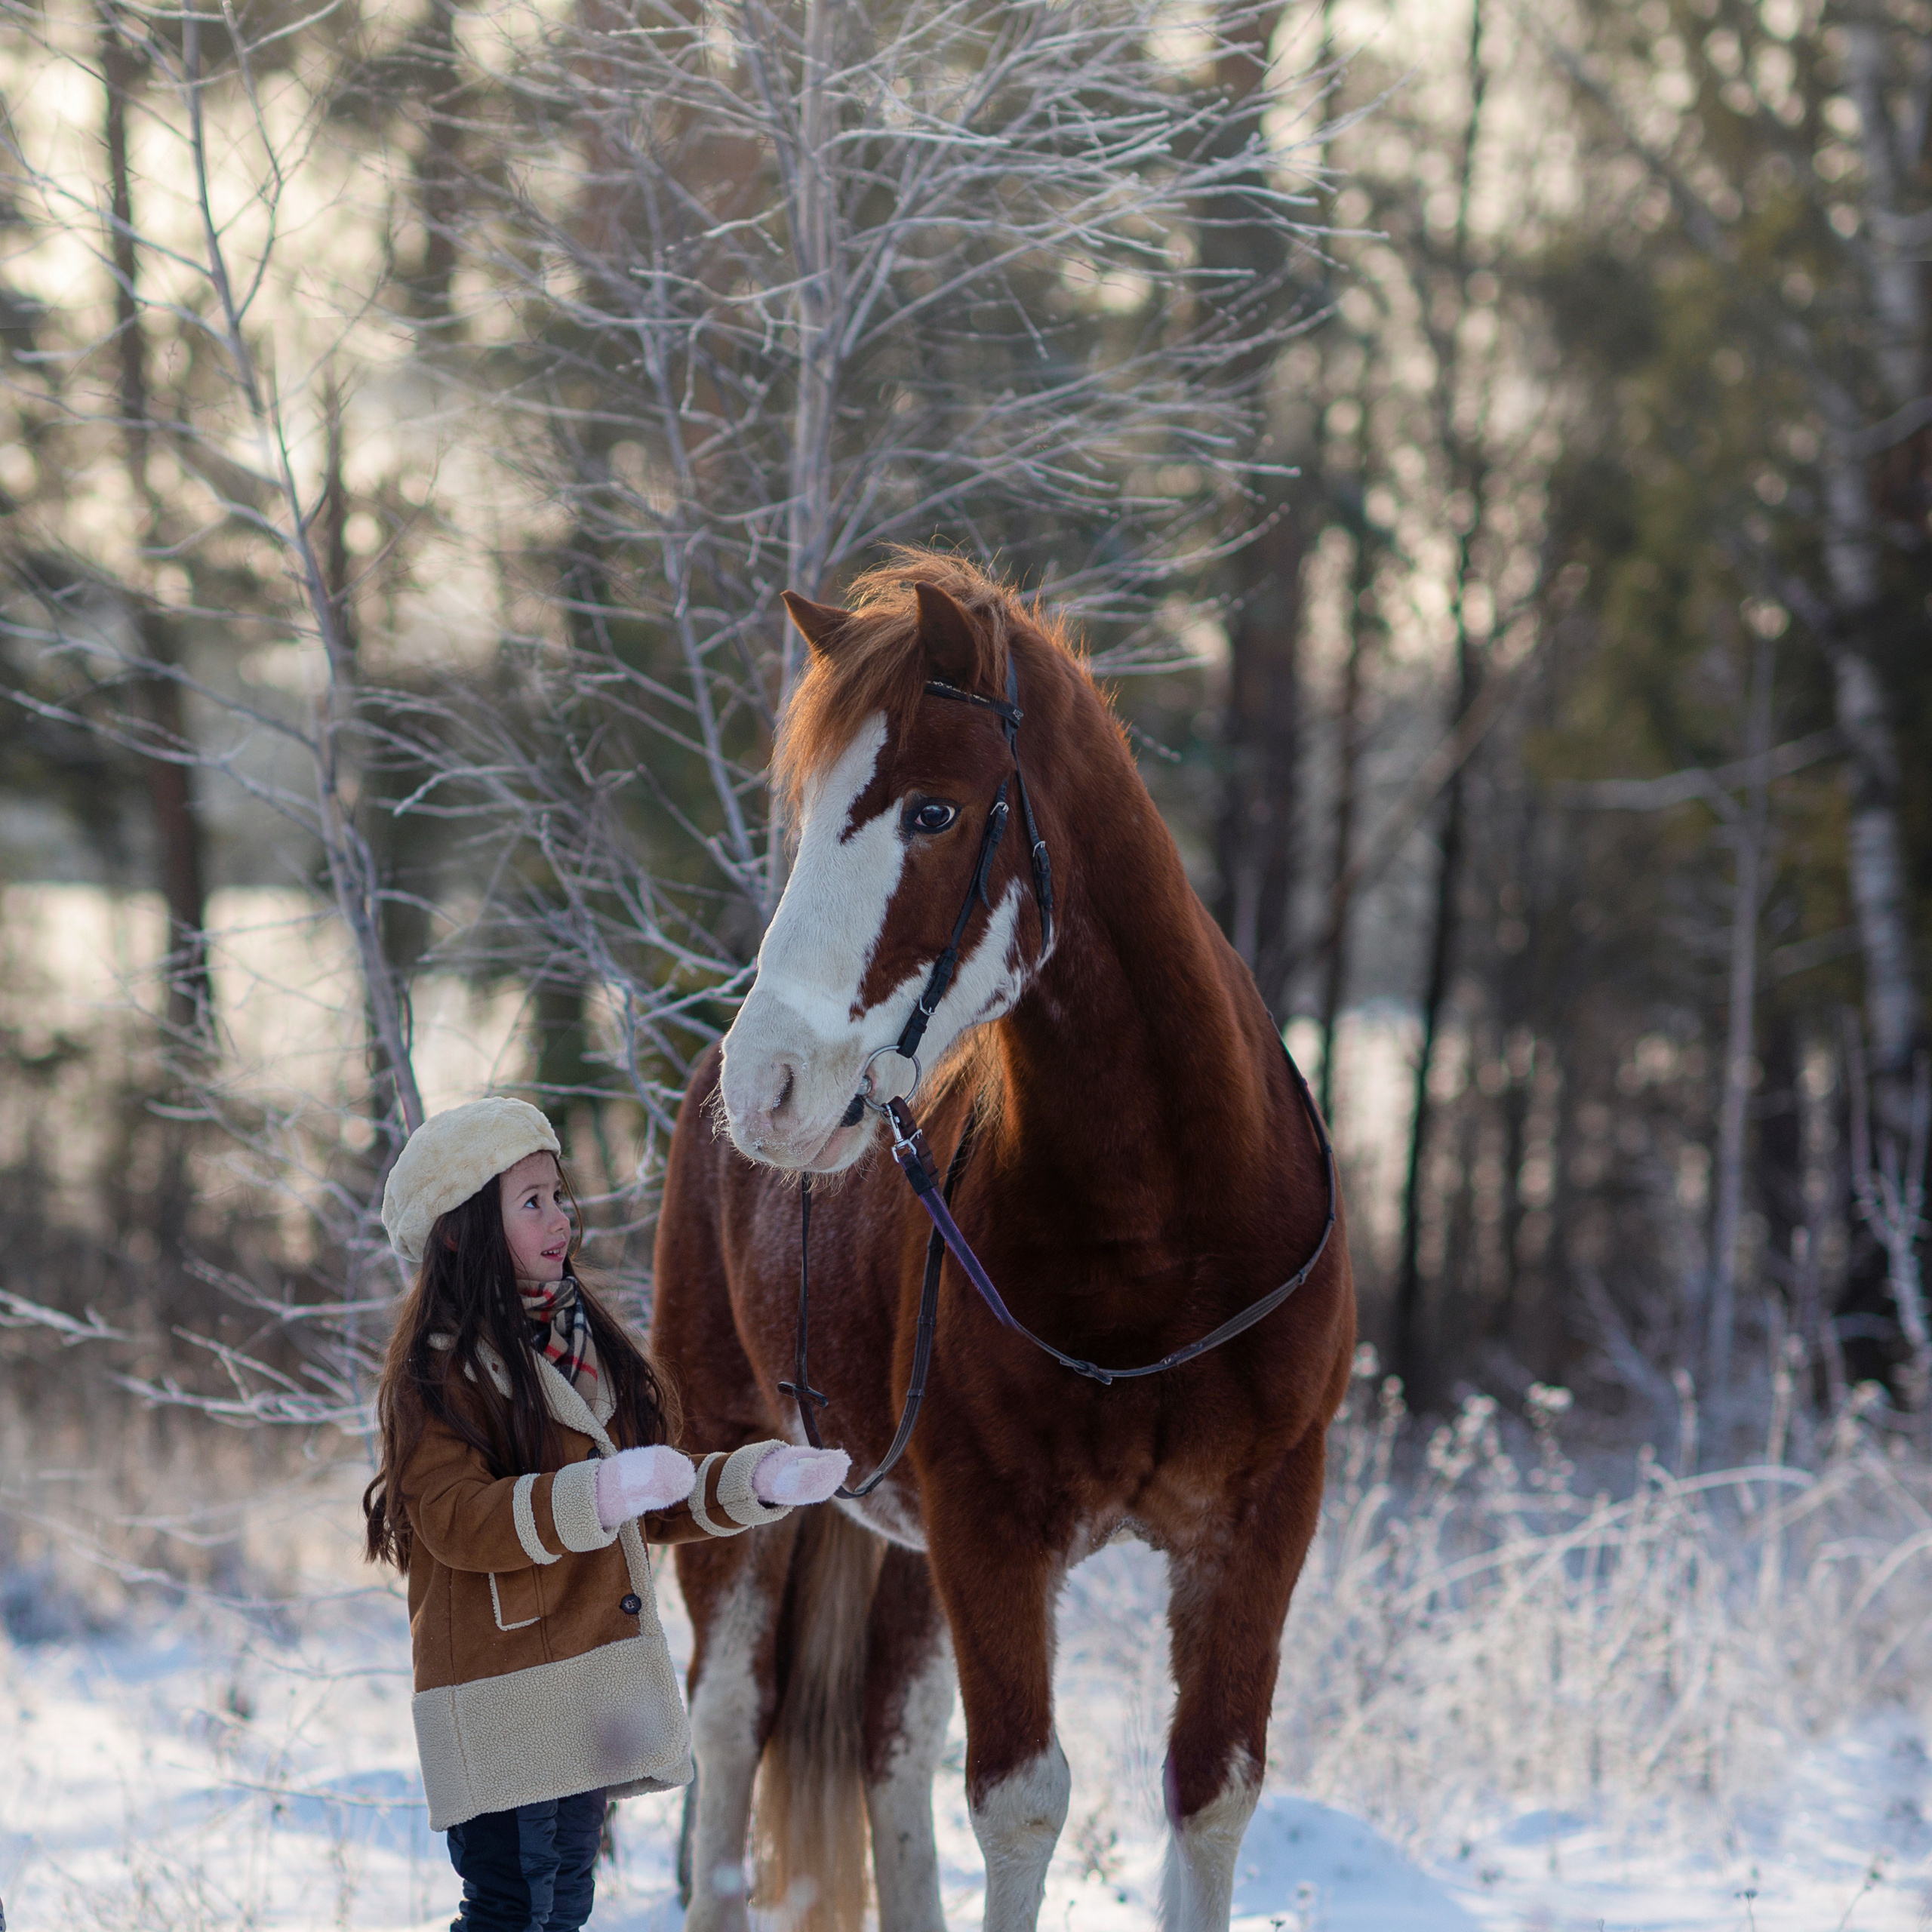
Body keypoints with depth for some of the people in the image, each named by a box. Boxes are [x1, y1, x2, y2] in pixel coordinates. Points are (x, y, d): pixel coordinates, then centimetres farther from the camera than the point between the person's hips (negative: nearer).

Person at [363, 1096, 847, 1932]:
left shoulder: (581, 1341, 17)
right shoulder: (437, 1368, -10)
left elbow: (651, 1509, 21)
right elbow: (456, 1520, -22)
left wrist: (759, 1480, 6)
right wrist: (596, 1496, -35)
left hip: (593, 1695, 8)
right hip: (503, 1698, -8)